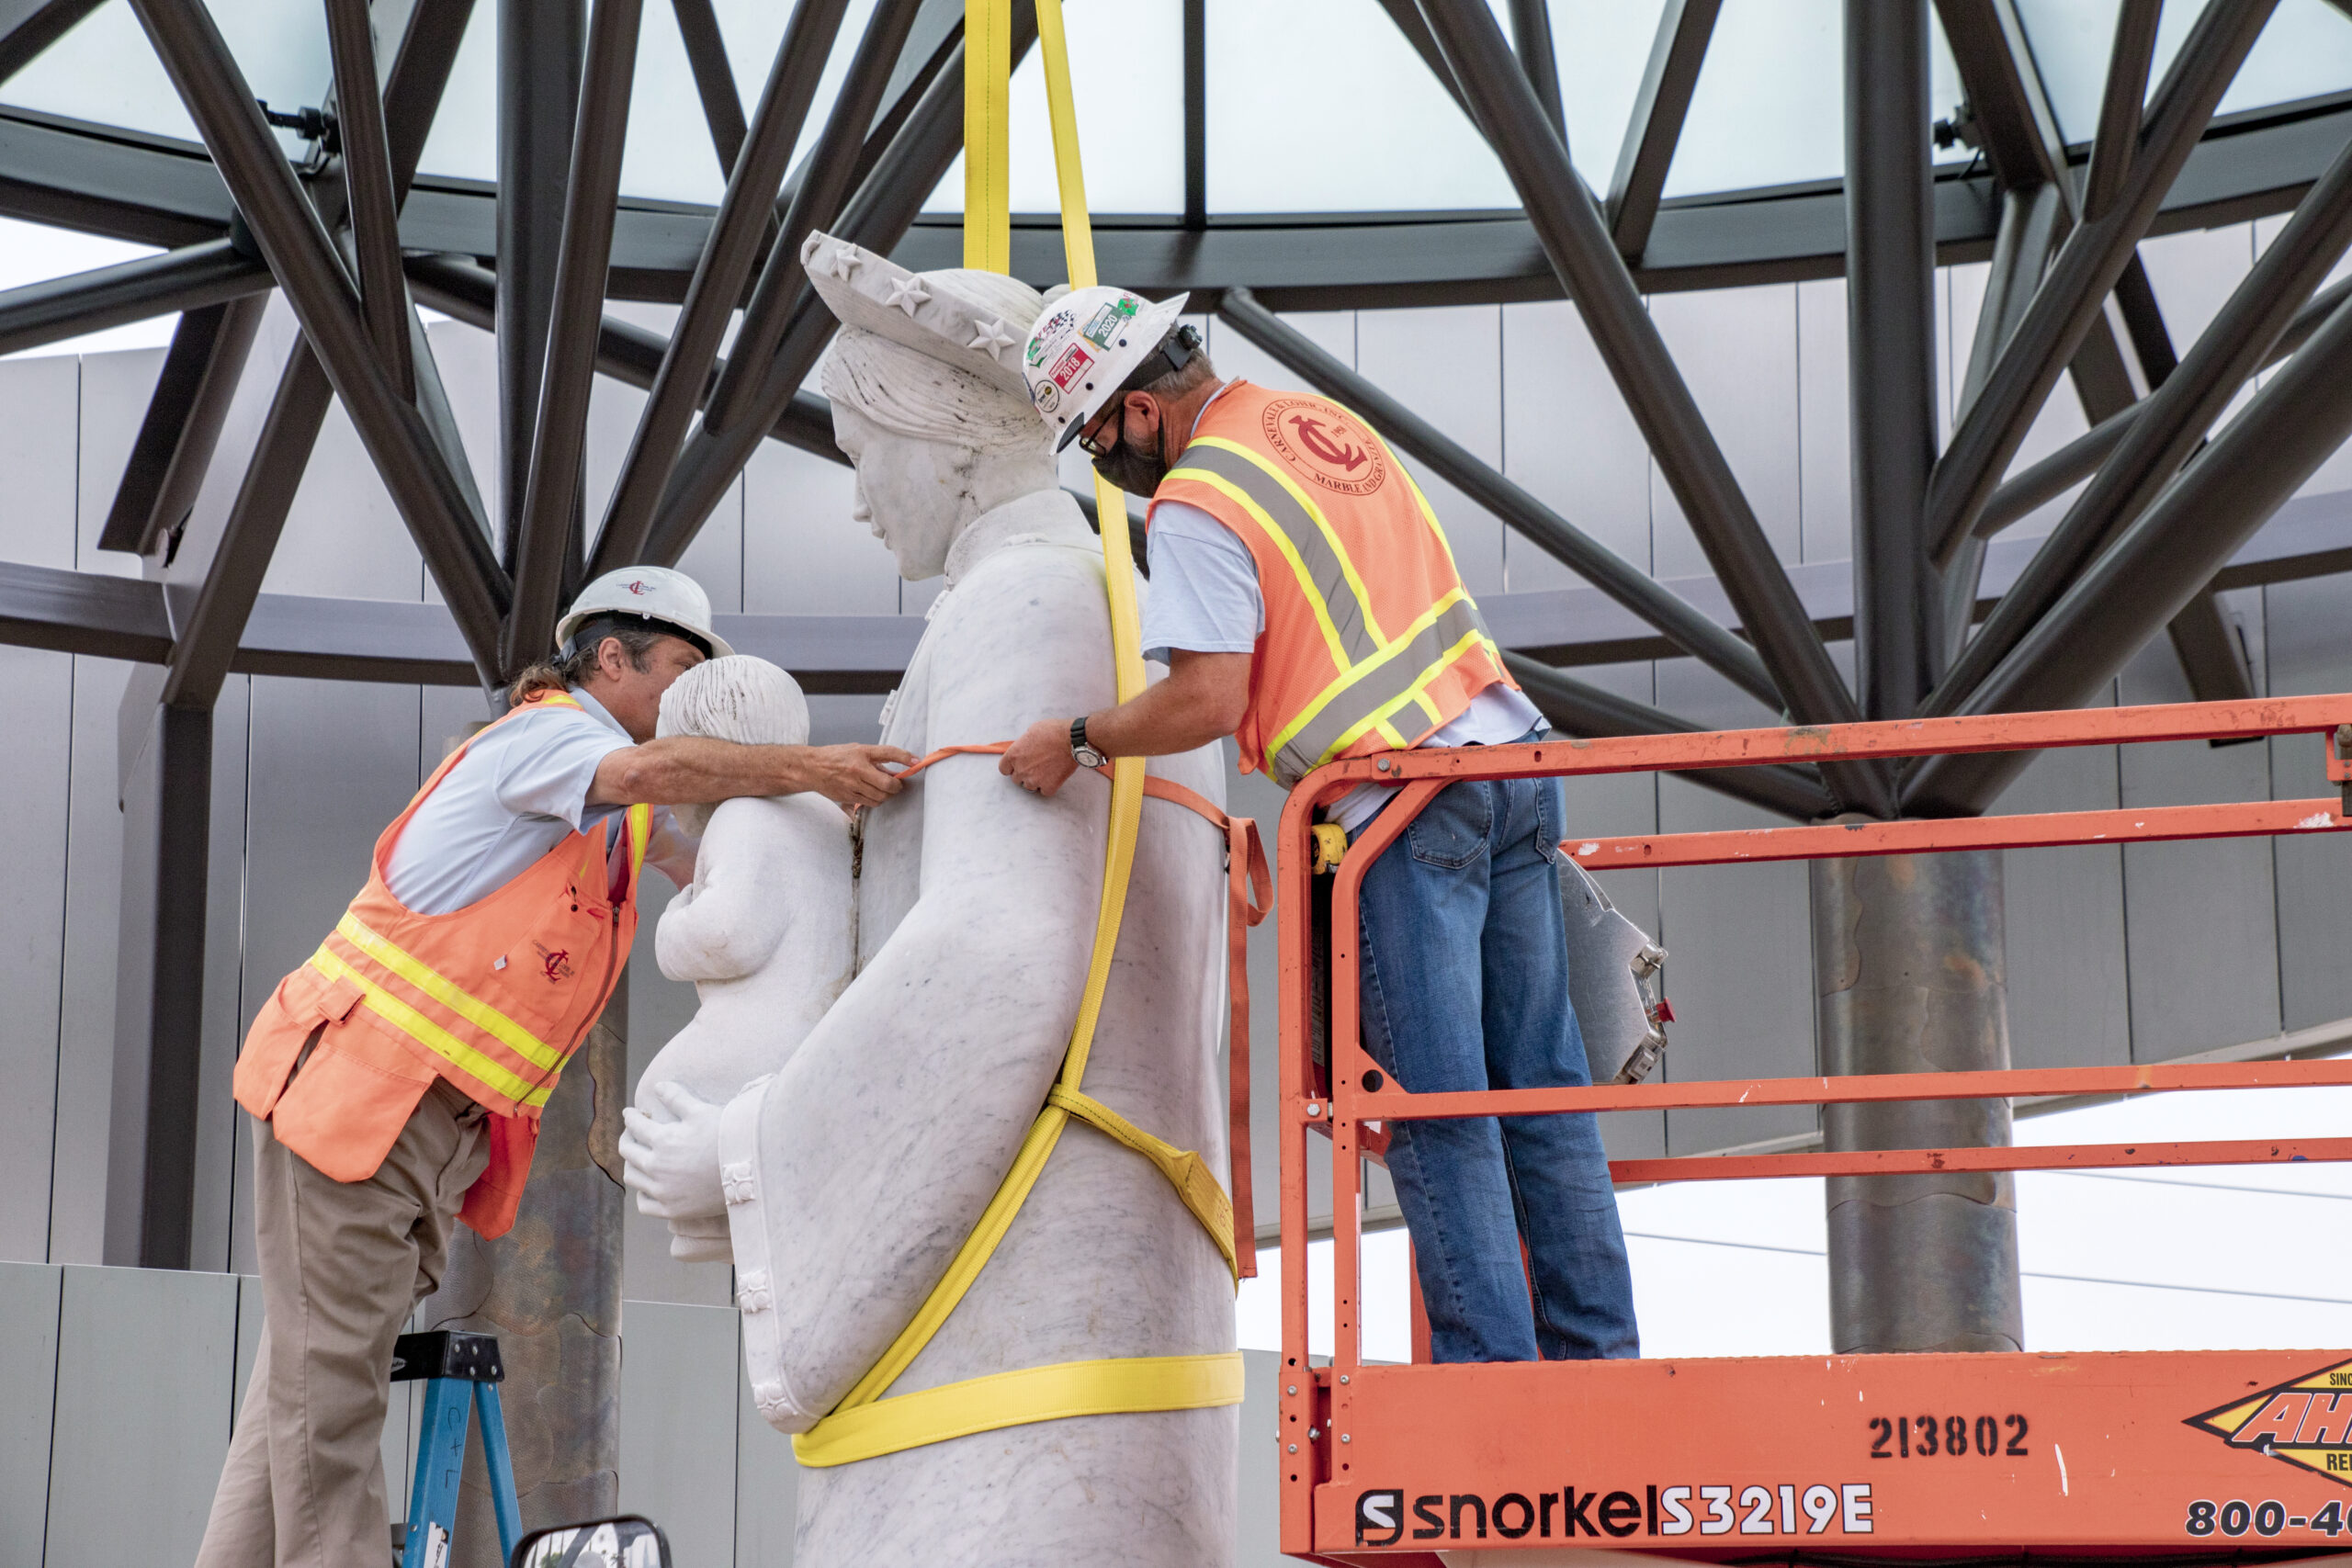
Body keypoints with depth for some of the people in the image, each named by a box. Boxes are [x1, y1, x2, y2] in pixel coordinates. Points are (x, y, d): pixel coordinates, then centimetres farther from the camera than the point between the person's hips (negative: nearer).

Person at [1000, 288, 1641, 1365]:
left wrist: (1077, 740, -4)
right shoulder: (1320, 419, 16)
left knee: (1434, 1107, -3)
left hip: (1407, 803, -8)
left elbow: (1206, 702, -18)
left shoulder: (1196, 504, -10)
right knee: (1539, 1082, 10)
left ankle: (1490, 1369, -3)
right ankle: (1598, 1352, 12)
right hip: (1515, 753, 8)